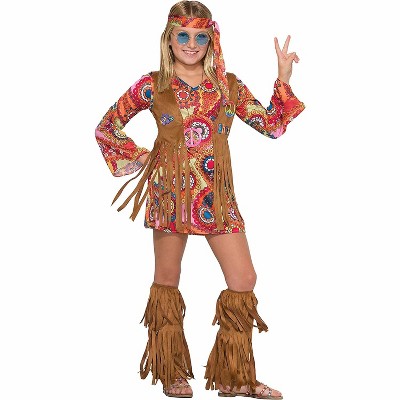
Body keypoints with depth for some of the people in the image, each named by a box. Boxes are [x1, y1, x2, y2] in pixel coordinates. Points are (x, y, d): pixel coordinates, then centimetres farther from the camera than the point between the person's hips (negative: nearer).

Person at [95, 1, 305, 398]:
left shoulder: (228, 86, 6)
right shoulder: (152, 86, 0)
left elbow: (273, 125, 3)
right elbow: (106, 129, 8)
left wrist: (283, 80, -5)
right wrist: (139, 157, 1)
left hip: (217, 197, 2)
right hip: (170, 193, -2)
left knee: (244, 279, -2)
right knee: (167, 279, 7)